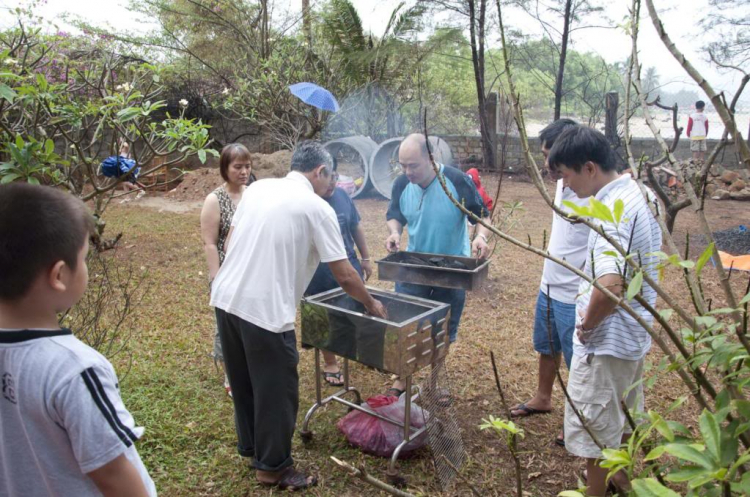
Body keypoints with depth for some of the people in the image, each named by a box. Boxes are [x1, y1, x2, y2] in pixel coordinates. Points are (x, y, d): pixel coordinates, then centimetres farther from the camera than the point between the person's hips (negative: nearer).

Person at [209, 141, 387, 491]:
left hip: (226, 298, 8)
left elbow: (230, 243, 16)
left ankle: (251, 446, 43)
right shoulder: (317, 208, -7)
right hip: (265, 310, -8)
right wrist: (372, 305, 10)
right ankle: (273, 467, 26)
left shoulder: (257, 188, 12)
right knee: (276, 391, 10)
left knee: (243, 381, 24)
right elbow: (345, 276, -5)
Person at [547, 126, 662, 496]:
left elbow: (610, 287, -39)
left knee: (594, 429, 7)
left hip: (606, 341, -10)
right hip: (635, 333, 10)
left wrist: (588, 323, -20)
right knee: (622, 415, 28)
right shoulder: (640, 194, 3)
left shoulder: (613, 211, -27)